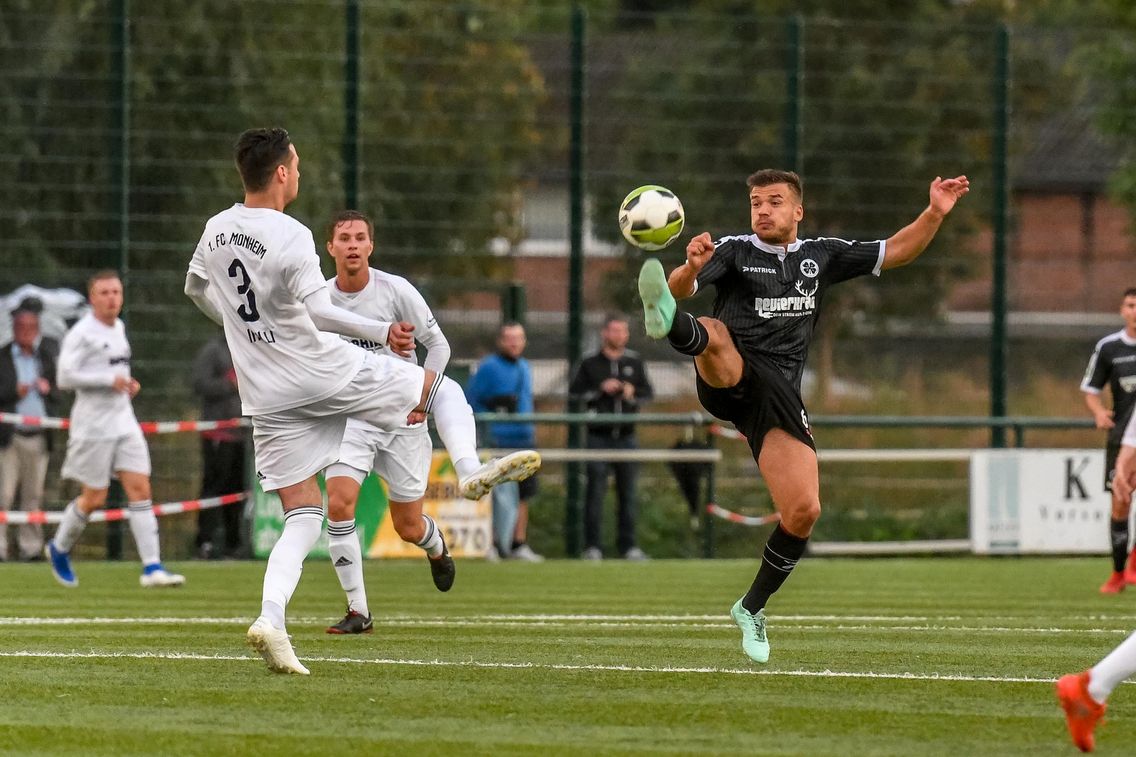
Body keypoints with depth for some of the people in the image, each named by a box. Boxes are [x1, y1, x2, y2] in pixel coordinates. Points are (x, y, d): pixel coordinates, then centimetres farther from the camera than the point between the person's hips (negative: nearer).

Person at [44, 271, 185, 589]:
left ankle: (152, 568, -10)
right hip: (93, 425, -7)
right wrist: (110, 380, -20)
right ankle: (59, 549, 26)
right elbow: (65, 377, -19)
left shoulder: (118, 328, 13)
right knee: (94, 498, 0)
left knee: (140, 489, -5)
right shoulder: (82, 333, -12)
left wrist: (128, 384, 9)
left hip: (124, 421, 7)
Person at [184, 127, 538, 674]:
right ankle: (471, 475, -1)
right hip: (327, 372, -6)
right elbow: (313, 308, -25)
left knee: (303, 516, 5)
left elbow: (197, 289, 24)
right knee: (442, 386, 16)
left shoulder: (215, 230, 7)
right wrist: (383, 333, -18)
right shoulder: (290, 236, -17)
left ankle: (270, 619, -15)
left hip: (267, 397, 6)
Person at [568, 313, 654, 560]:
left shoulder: (635, 363, 11)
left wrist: (633, 393, -8)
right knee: (595, 490, -4)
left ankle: (628, 544, 10)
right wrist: (600, 389, -12)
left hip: (626, 436, 3)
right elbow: (575, 391, -1)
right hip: (598, 436, -3)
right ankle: (592, 546, -1)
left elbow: (648, 392, 12)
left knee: (628, 491, 5)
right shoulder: (590, 363, 3)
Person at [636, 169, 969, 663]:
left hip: (779, 394, 3)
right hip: (728, 380, -3)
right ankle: (667, 322, -76)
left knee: (803, 512, -7)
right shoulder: (734, 251, 6)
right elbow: (682, 287, -12)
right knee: (712, 333, -39)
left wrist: (935, 214, 10)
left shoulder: (821, 256, 18)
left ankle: (752, 609, 13)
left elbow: (896, 252, 24)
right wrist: (692, 267, -35)